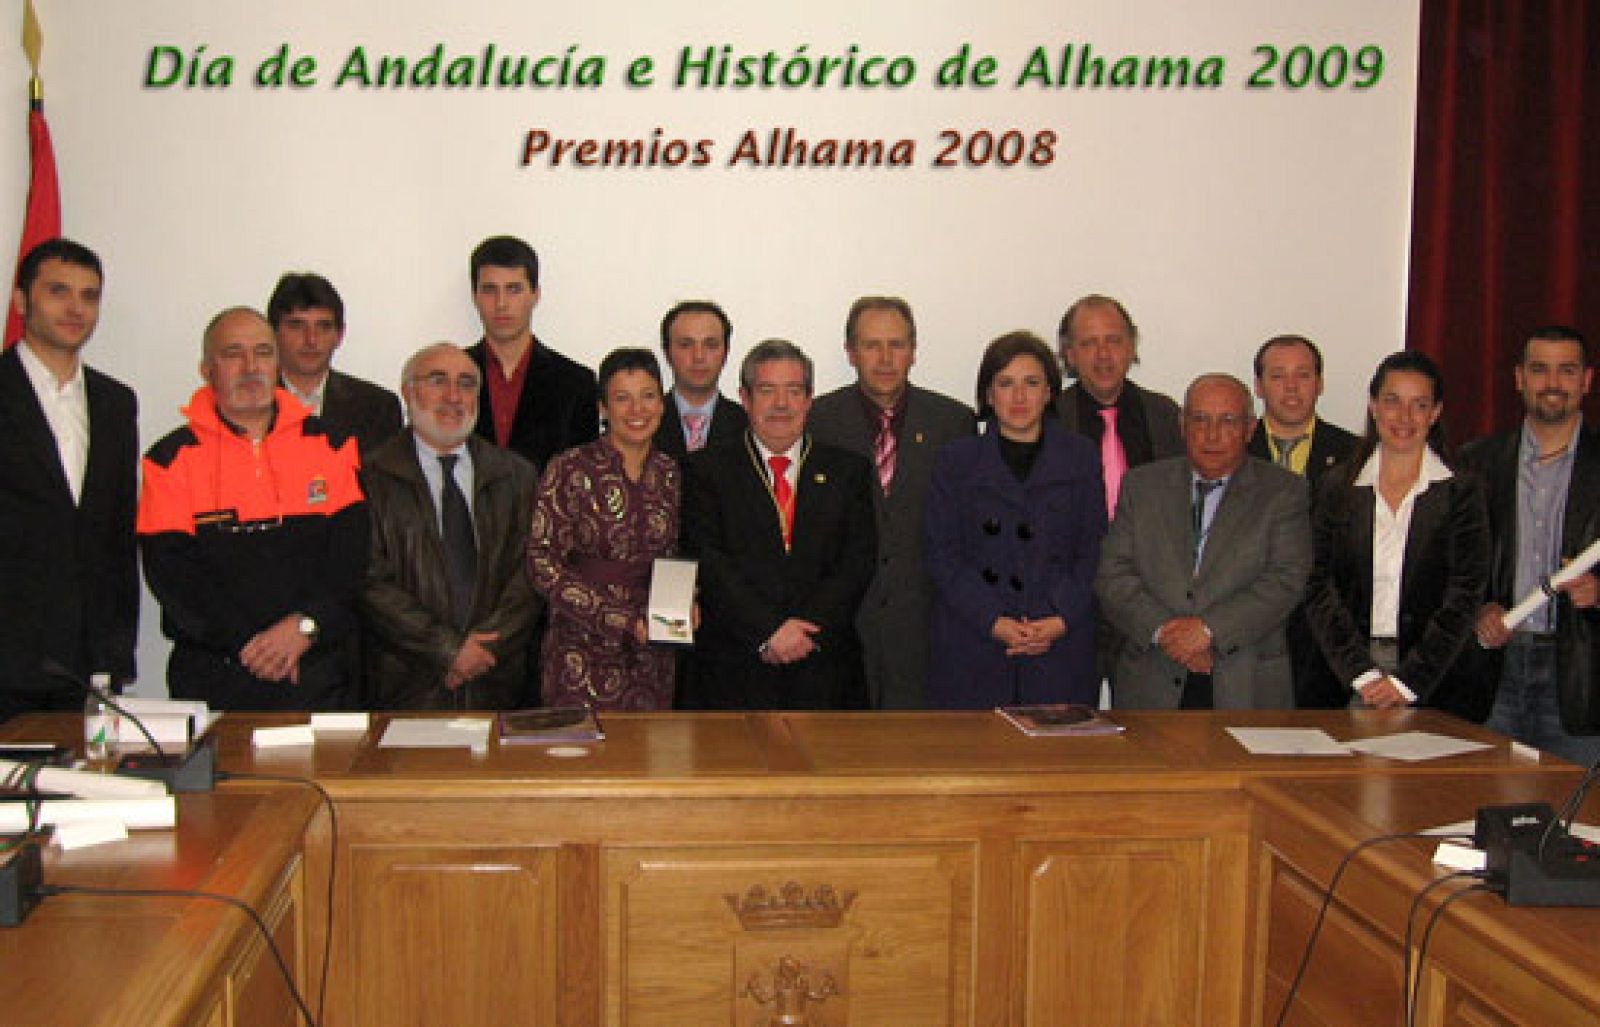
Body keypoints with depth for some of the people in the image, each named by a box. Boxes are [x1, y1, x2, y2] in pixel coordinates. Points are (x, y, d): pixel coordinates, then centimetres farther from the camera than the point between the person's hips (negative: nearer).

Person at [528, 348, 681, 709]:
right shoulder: (571, 470, -8)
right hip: (585, 650, -4)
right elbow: (543, 564, -12)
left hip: (652, 655, 4)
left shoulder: (670, 474, 7)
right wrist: (623, 620, -16)